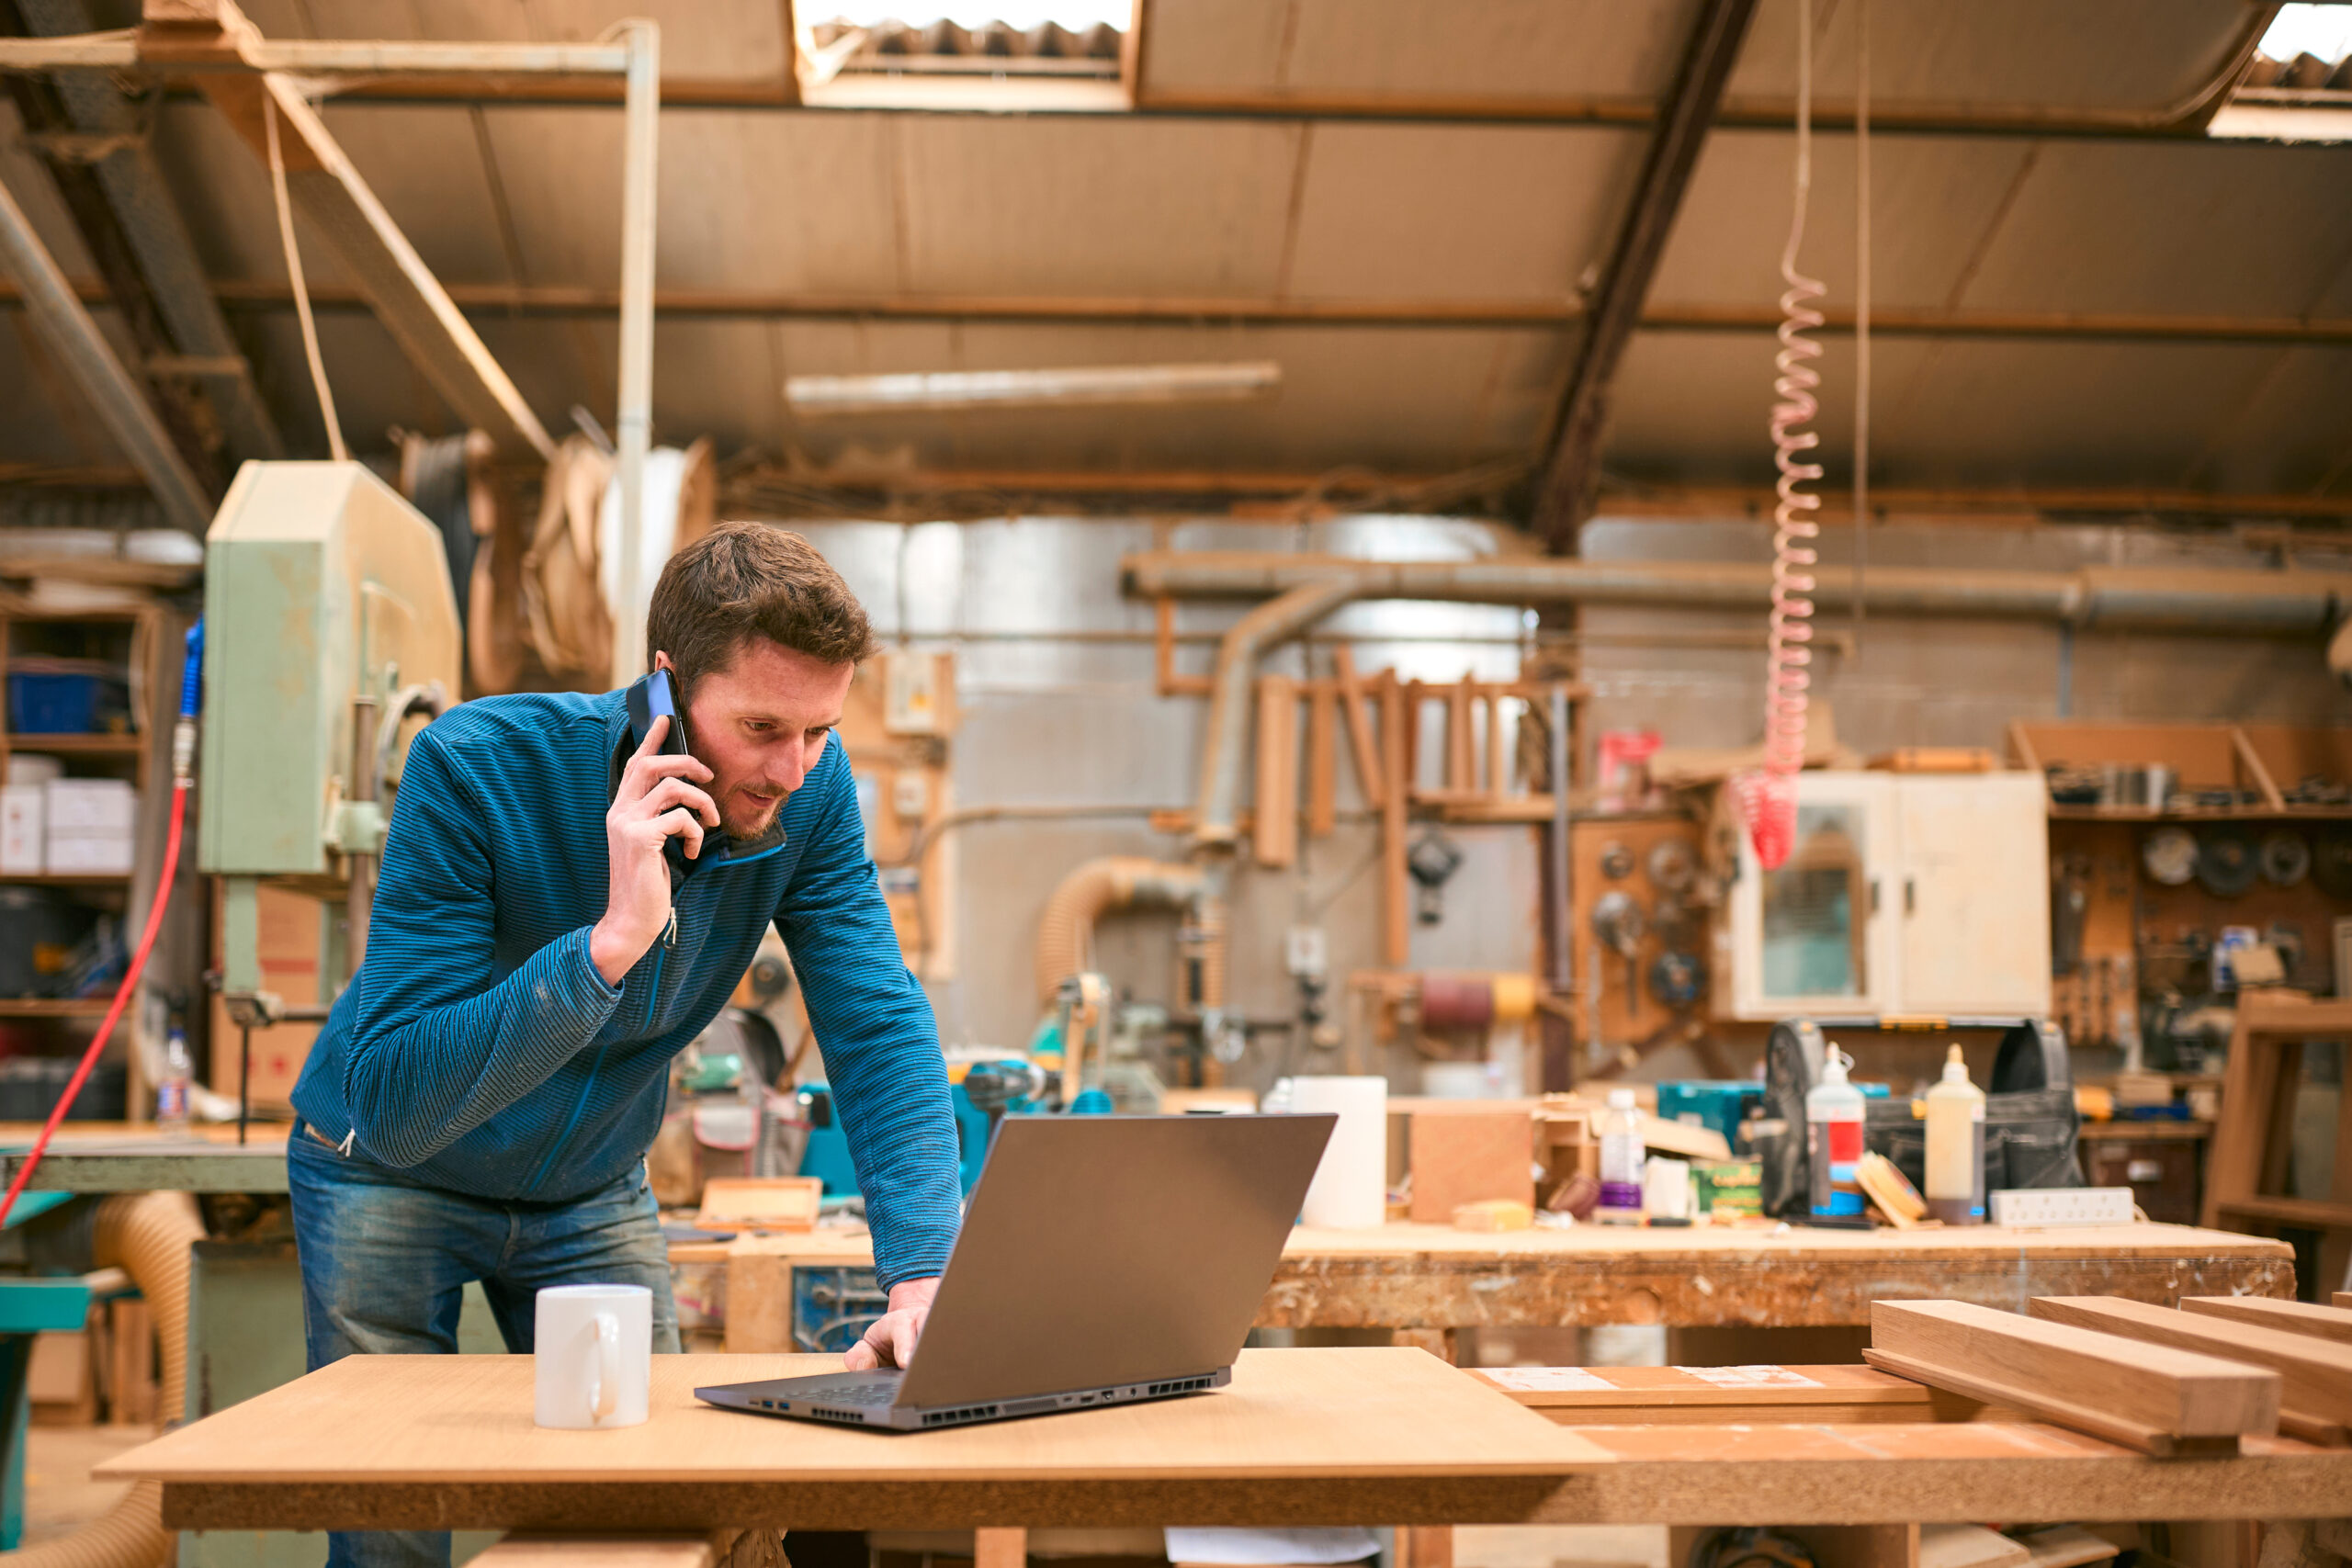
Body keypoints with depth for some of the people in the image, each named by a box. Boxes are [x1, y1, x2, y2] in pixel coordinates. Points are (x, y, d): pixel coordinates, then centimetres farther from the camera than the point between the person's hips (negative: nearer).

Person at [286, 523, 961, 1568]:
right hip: (389, 1171, -3)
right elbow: (393, 1105, -37)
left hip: (593, 1191, 3)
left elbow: (880, 1030, -24)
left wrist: (923, 1279, -38)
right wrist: (612, 941, -48)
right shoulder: (478, 767, -32)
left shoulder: (809, 795, -20)